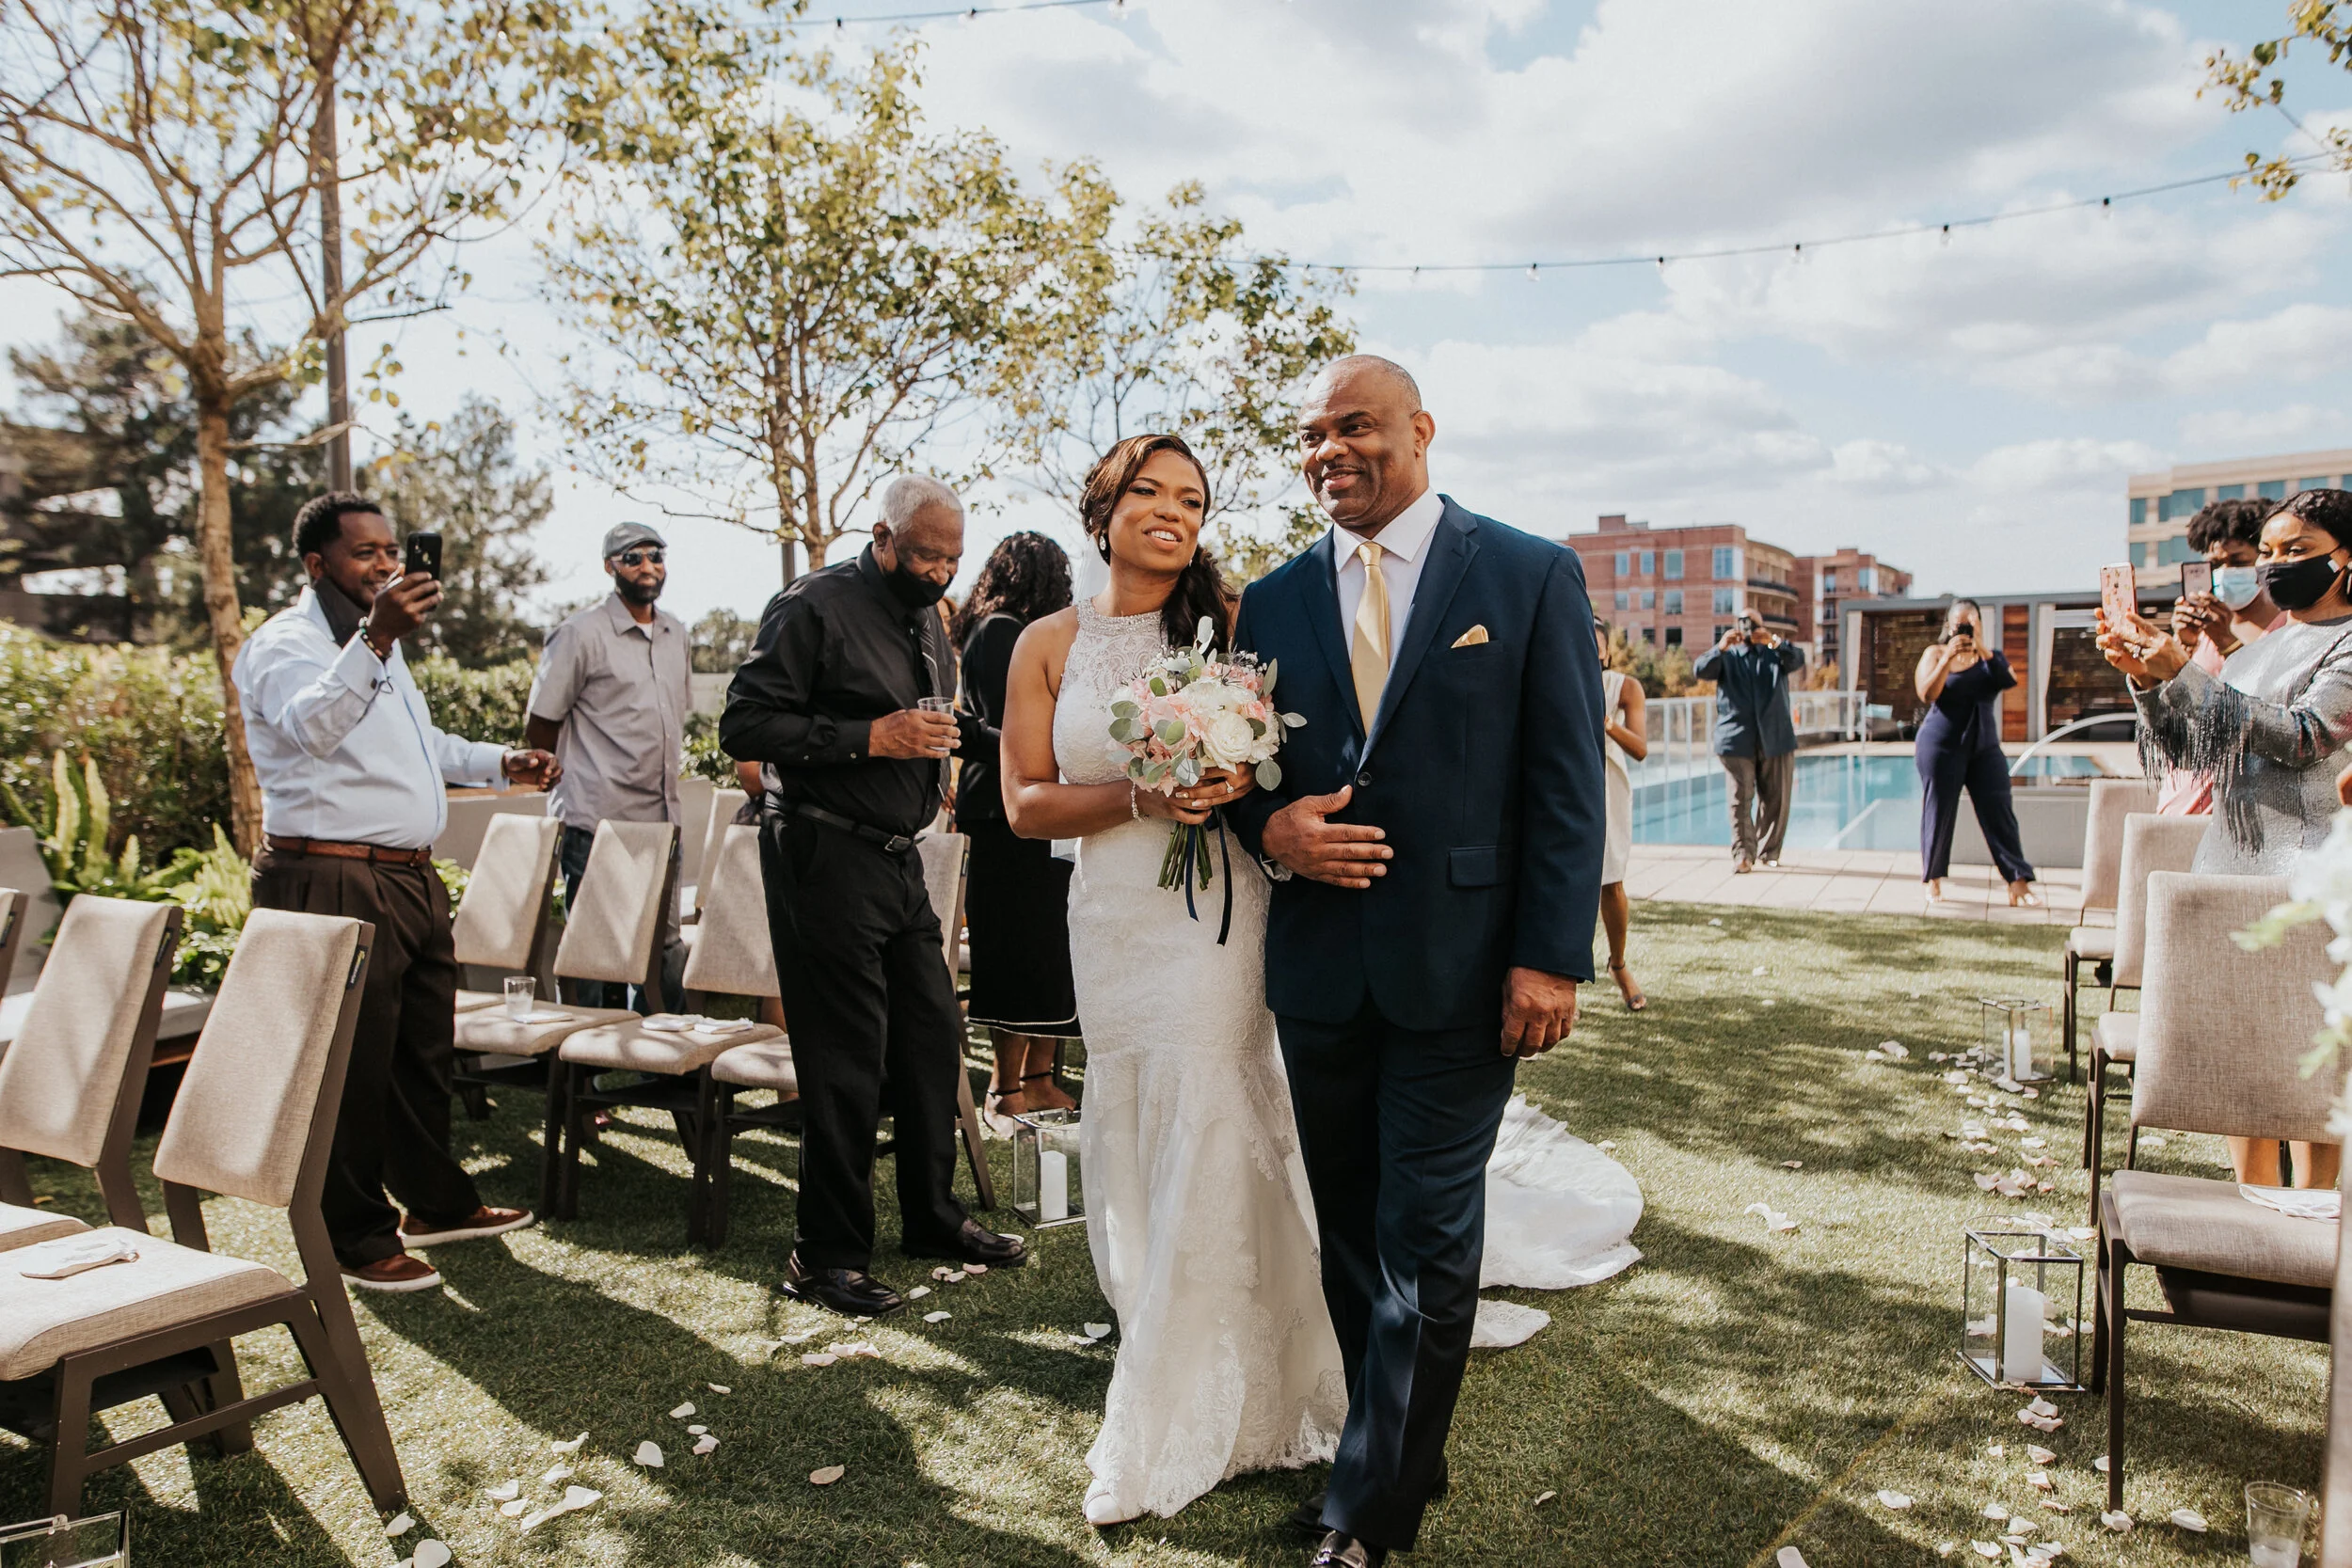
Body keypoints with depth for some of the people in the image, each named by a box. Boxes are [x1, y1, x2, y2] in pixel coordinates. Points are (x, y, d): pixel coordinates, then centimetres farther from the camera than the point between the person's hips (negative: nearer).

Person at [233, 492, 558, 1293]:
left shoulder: (377, 643, 21)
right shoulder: (286, 643, -10)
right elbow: (310, 727, -33)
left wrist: (504, 763, 20)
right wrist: (375, 639, -47)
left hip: (411, 878, 10)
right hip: (334, 883, -9)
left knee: (425, 1050, 17)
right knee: (353, 1063, -2)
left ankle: (436, 1202, 31)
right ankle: (359, 1239, 10)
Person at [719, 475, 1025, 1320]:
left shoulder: (929, 618, 16)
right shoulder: (814, 607, -10)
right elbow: (744, 724, -16)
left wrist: (947, 733, 7)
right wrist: (871, 738, -21)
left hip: (898, 860, 8)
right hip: (826, 860, -8)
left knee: (933, 1035, 12)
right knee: (846, 1058, -3)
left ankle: (931, 1215, 29)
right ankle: (827, 1252, 12)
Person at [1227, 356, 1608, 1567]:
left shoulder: (1532, 577, -2)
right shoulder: (1274, 600, 9)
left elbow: (1568, 781, -5)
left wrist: (1552, 957, -11)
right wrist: (1270, 827, -9)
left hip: (1460, 969, -4)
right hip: (1318, 968, 4)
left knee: (1425, 1242, 3)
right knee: (1349, 1229, 14)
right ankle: (1400, 1455, 34)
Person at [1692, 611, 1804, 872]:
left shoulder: (1775, 653, 14)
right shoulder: (1727, 656, 12)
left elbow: (1798, 660, -6)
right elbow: (1700, 670, -6)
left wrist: (1774, 642, -24)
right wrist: (1721, 647, -22)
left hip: (1775, 737, 2)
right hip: (1737, 739, -1)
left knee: (1775, 799, 5)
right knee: (1740, 799, -6)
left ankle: (1769, 851, 18)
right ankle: (1743, 853, -2)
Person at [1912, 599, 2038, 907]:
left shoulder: (1991, 656, 8)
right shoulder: (1935, 654, 0)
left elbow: (2009, 681, -13)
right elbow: (1926, 694, -14)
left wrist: (1982, 648, -22)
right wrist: (1948, 658, -22)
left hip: (1984, 746, 2)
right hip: (1941, 746, -2)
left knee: (2000, 812, -4)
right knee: (1939, 812, 1)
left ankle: (2019, 883, -7)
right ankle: (1933, 881, 15)